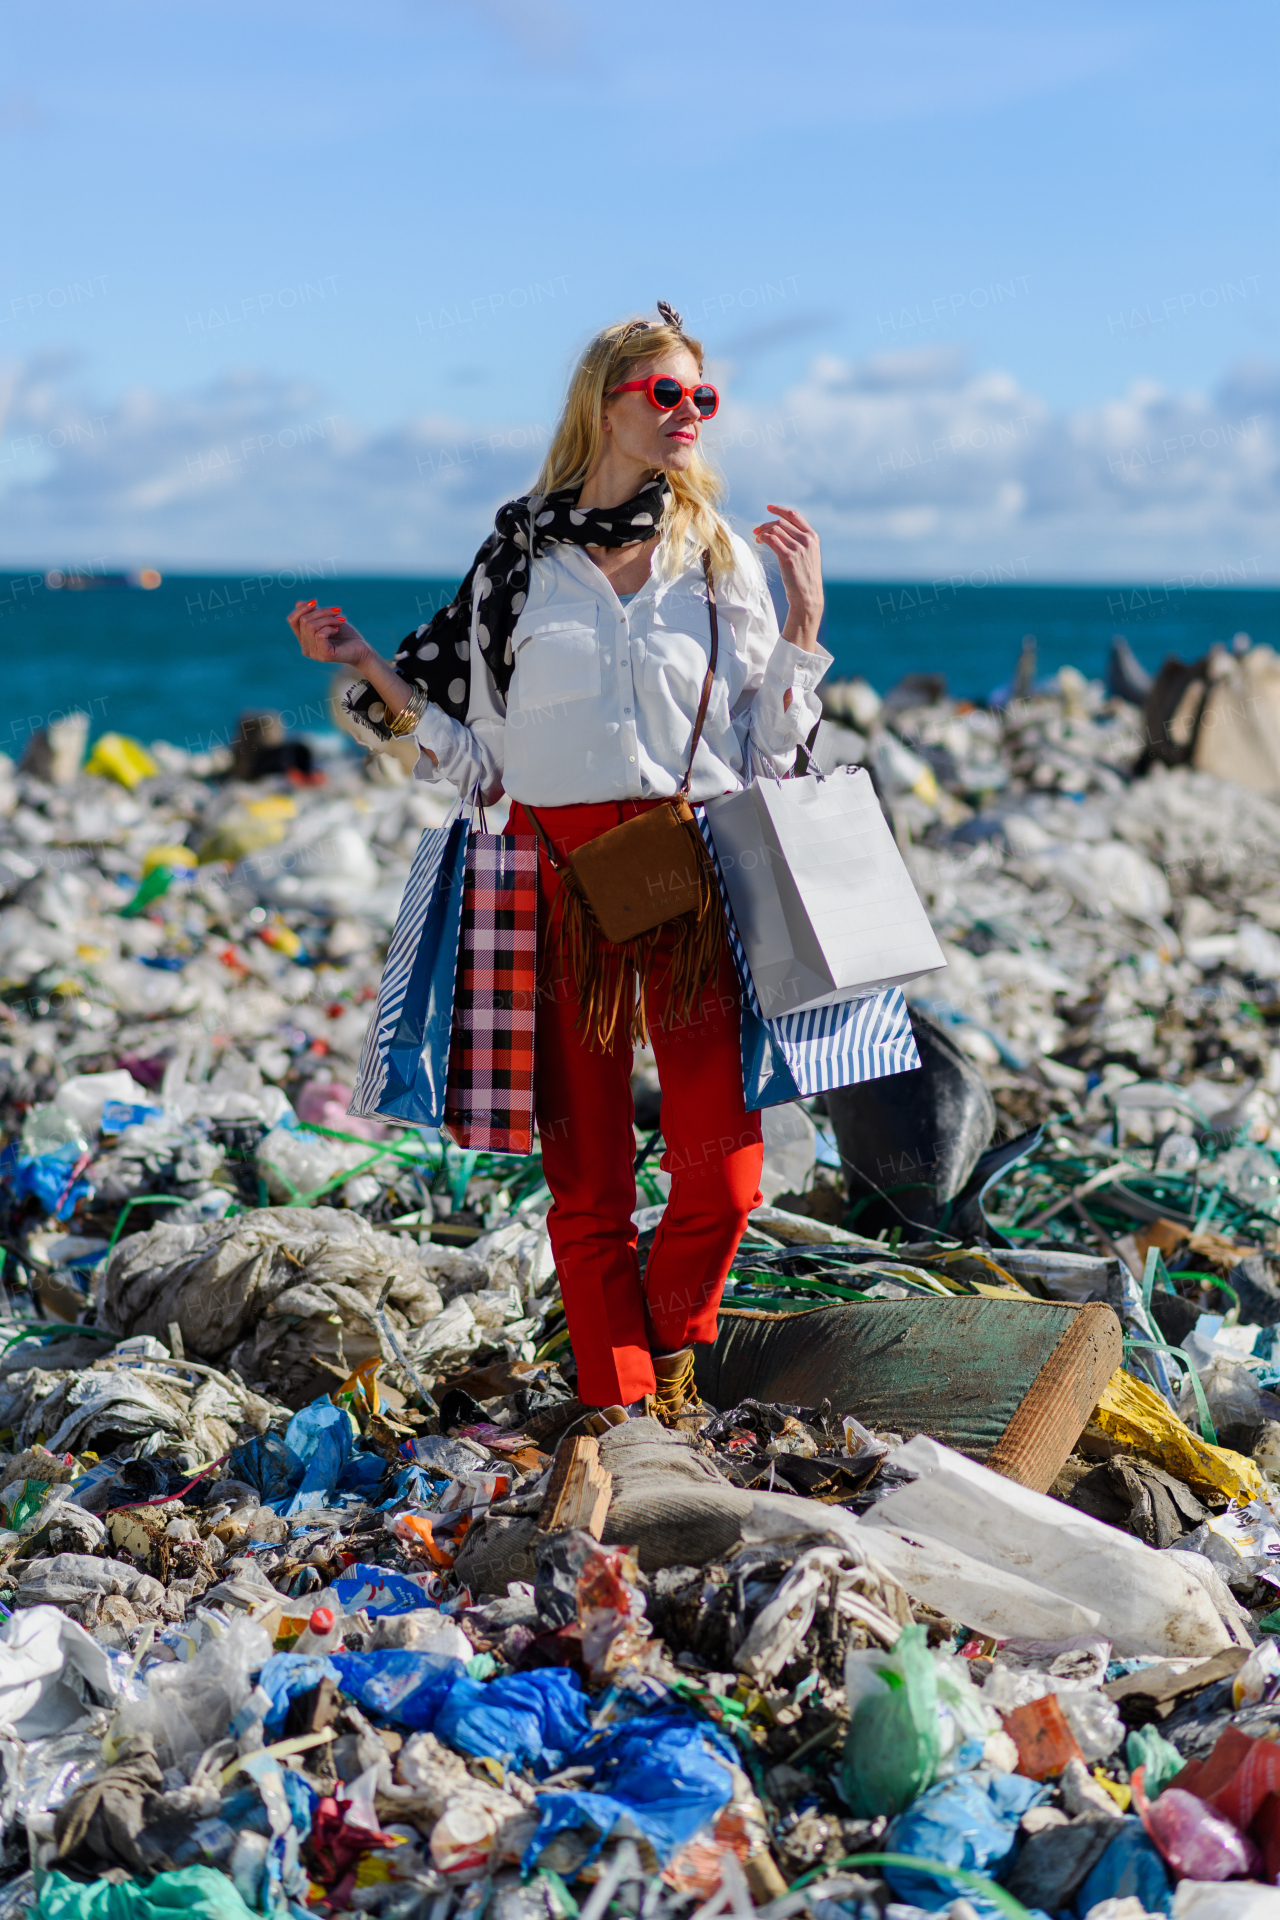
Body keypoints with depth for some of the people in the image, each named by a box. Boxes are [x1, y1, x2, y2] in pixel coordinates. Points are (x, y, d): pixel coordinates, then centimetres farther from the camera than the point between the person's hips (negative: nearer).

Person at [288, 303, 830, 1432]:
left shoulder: (722, 558, 10)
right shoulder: (520, 555, 9)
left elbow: (768, 751, 8)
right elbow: (477, 748, 11)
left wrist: (806, 618, 0)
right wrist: (364, 663, 3)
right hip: (561, 869, 0)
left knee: (723, 1164, -6)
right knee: (586, 1161, 2)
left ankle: (673, 1355, 20)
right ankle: (615, 1397, 14)